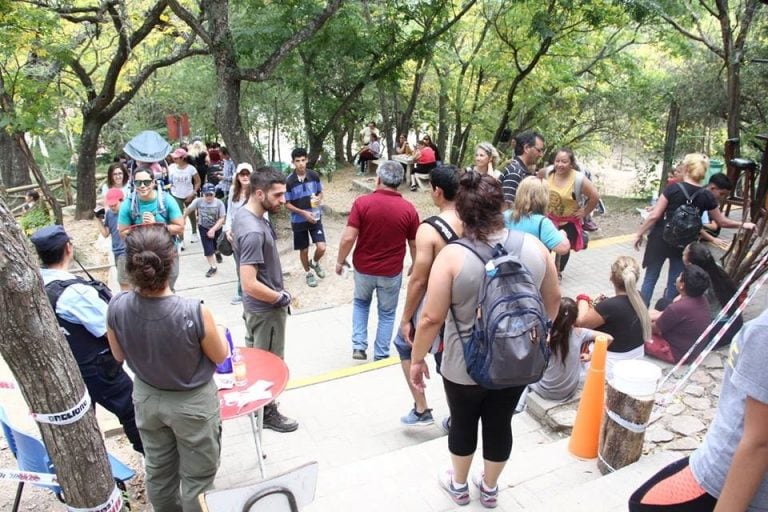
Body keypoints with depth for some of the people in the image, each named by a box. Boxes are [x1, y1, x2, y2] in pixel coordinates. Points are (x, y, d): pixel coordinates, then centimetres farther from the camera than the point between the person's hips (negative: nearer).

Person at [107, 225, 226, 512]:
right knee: (197, 477, 18)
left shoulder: (117, 308, -21)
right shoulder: (194, 312, -34)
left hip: (147, 399, 5)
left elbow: (119, 356, -2)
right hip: (192, 403, -4)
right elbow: (220, 357, -15)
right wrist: (215, 331, 3)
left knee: (158, 471, 27)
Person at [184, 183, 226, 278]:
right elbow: (189, 209, -3)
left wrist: (213, 229, -30)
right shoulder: (198, 201, -21)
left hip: (216, 228, 0)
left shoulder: (219, 203, -25)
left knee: (217, 246, 20)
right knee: (208, 248, -6)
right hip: (204, 228, 0)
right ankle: (213, 267, 6)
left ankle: (217, 252, 57)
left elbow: (222, 219, -22)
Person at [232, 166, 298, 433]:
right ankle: (267, 411, 28)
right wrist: (282, 298, -19)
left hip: (254, 305, 9)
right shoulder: (254, 231, -33)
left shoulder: (242, 213, -3)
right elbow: (250, 285, -34)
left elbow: (234, 241, 18)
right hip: (266, 307, -9)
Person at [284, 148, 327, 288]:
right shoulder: (289, 181, -15)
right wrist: (303, 213, -20)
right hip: (298, 221, -2)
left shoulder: (314, 176, -7)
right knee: (304, 250, 11)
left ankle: (315, 263, 29)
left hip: (315, 218, 2)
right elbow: (287, 204, -9)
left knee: (321, 248, -5)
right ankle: (308, 273, 36)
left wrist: (318, 199, -15)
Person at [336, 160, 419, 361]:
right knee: (387, 313, 18)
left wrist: (340, 260, 0)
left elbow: (348, 238, -16)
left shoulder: (362, 202, -15)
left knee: (360, 303, 27)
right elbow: (415, 245, -3)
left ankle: (359, 346, 18)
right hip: (391, 272, 0)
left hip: (363, 268, 0)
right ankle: (380, 355, 26)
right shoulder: (408, 209, -11)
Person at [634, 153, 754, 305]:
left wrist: (639, 233, -3)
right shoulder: (706, 196, -4)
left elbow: (655, 215, -13)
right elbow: (721, 222, 8)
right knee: (674, 283, 16)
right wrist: (743, 225, 25)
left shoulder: (673, 188, -12)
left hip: (661, 238, -2)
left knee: (650, 279, 9)